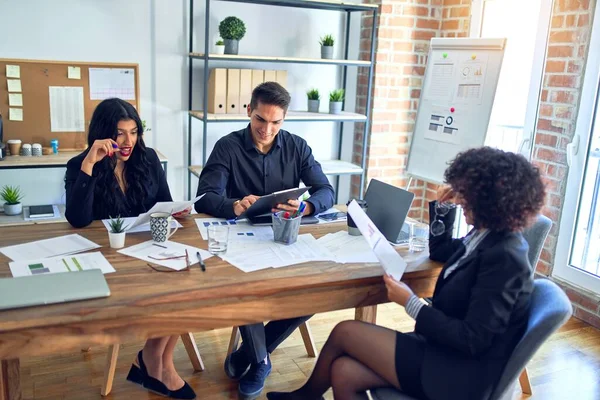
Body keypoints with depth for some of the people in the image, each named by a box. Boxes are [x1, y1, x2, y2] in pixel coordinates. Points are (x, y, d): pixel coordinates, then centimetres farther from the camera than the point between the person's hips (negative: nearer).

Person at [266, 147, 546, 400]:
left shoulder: (504, 258, -24)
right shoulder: (487, 236, 5)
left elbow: (473, 339, -24)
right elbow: (439, 252, 25)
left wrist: (411, 303, -20)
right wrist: (441, 206, 10)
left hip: (461, 373, -9)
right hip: (447, 351, 9)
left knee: (345, 332, -2)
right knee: (343, 372, -1)